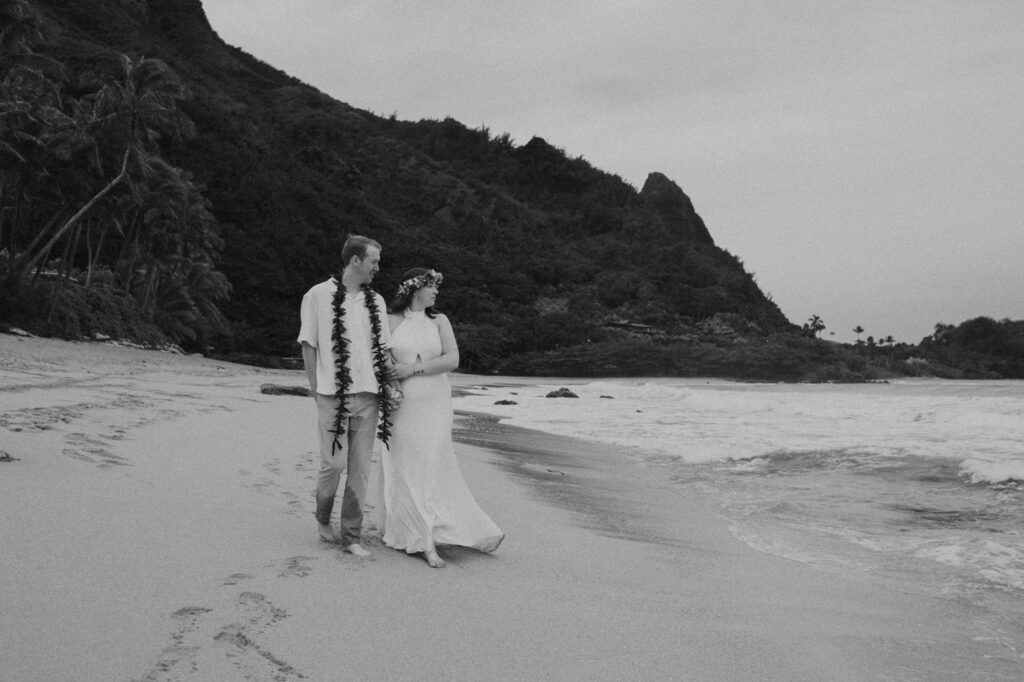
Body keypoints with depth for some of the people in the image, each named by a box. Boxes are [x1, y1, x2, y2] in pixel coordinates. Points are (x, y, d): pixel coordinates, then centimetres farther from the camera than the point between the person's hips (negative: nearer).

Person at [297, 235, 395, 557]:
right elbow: (308, 345, 1)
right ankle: (323, 521, 27)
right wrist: (316, 388, -2)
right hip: (333, 394, -4)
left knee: (360, 467, 5)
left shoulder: (376, 301, 11)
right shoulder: (318, 296, -1)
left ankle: (351, 536, 15)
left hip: (368, 395, 4)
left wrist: (393, 378, 3)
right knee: (333, 463, -1)